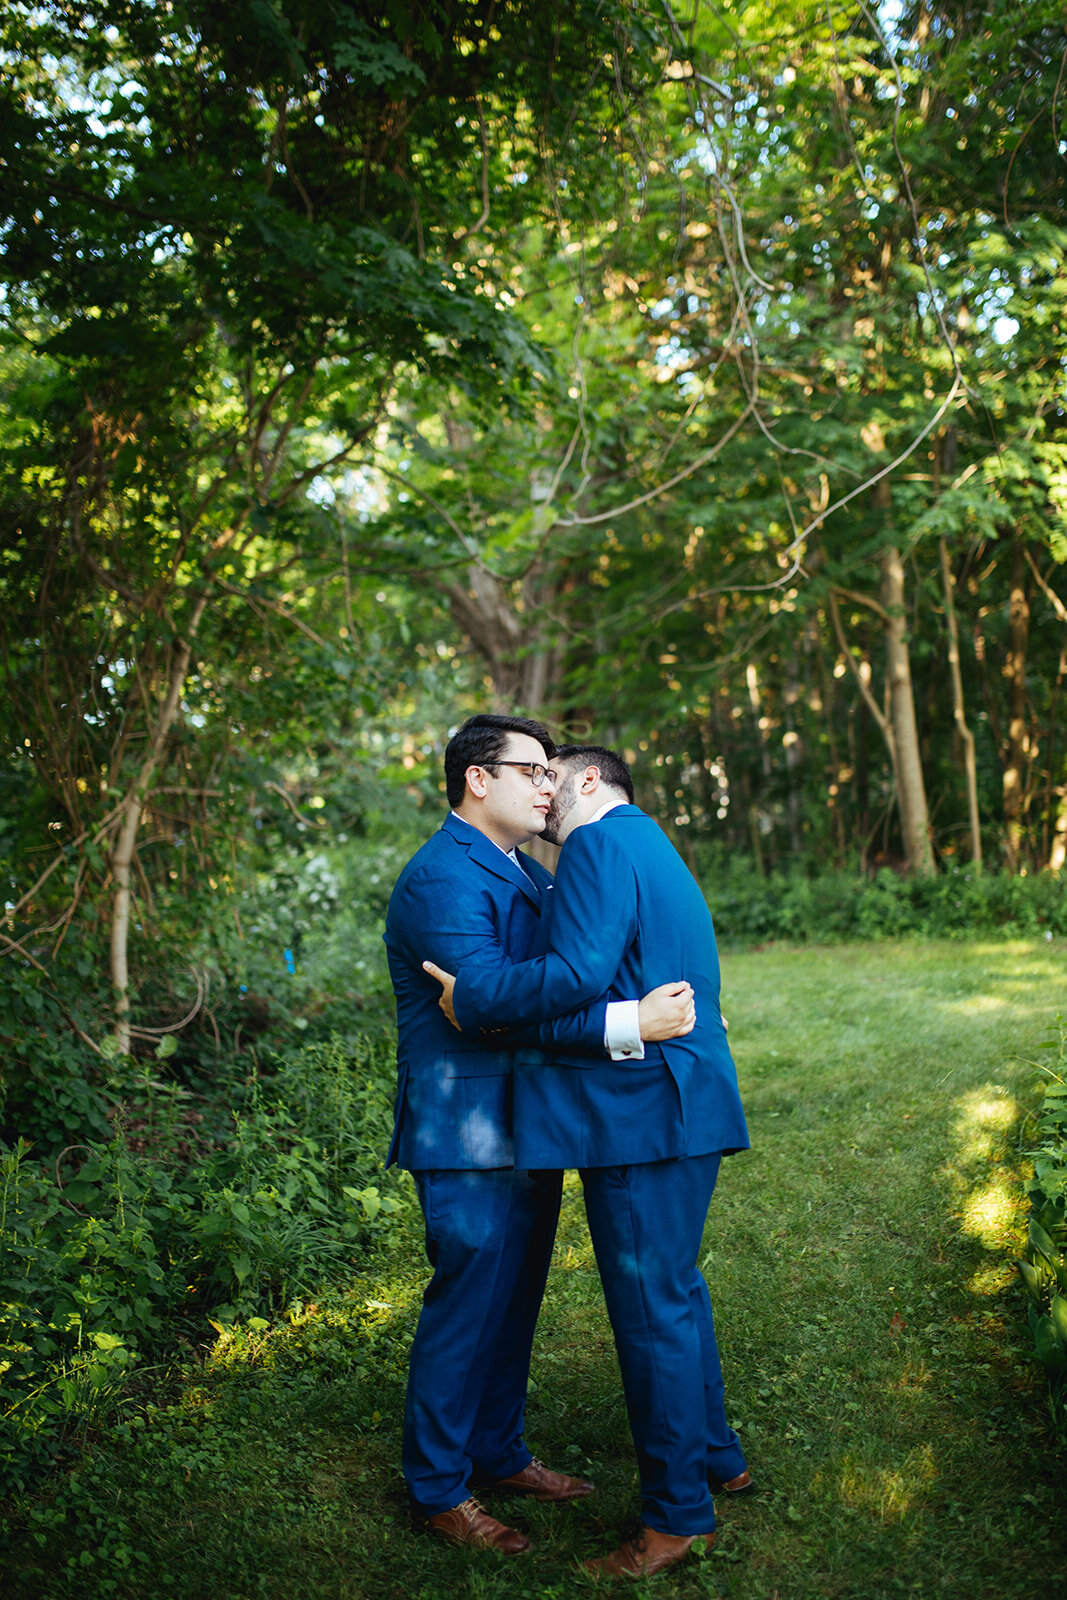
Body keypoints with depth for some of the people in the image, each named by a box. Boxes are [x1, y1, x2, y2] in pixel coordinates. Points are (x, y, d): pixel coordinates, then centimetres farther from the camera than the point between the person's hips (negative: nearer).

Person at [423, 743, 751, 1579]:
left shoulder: (600, 845, -11)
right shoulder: (654, 851, 22)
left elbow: (578, 973, -23)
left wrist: (469, 994, -16)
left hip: (642, 1111, -11)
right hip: (683, 1105, 11)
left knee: (652, 1307, -1)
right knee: (675, 1289, 21)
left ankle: (678, 1512, 12)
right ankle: (715, 1458, 37)